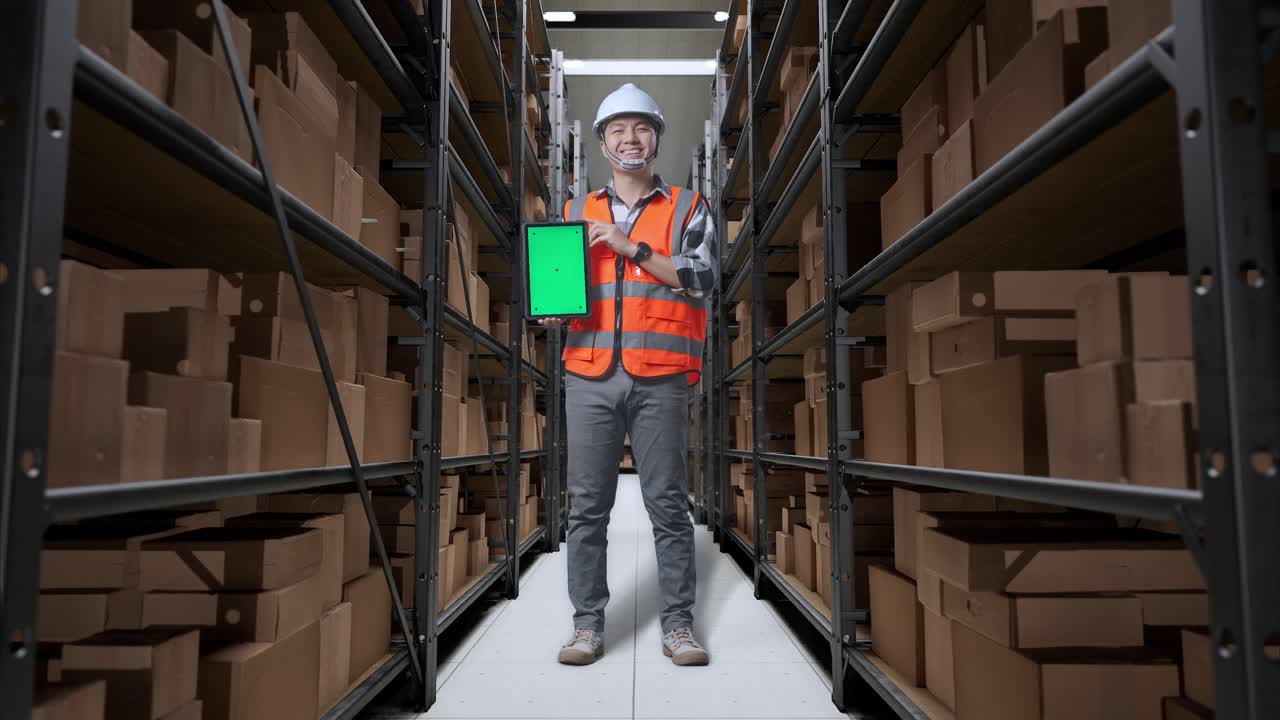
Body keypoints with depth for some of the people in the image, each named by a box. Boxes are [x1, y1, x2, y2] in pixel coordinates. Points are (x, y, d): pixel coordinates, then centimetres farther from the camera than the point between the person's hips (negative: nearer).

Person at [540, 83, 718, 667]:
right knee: (587, 505, 4)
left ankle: (677, 625, 16)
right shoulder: (577, 212, 18)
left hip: (660, 379, -2)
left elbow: (701, 278, -4)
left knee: (668, 504, 3)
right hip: (589, 376, 2)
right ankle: (588, 625, 17)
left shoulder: (687, 209, 10)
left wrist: (632, 248, -10)